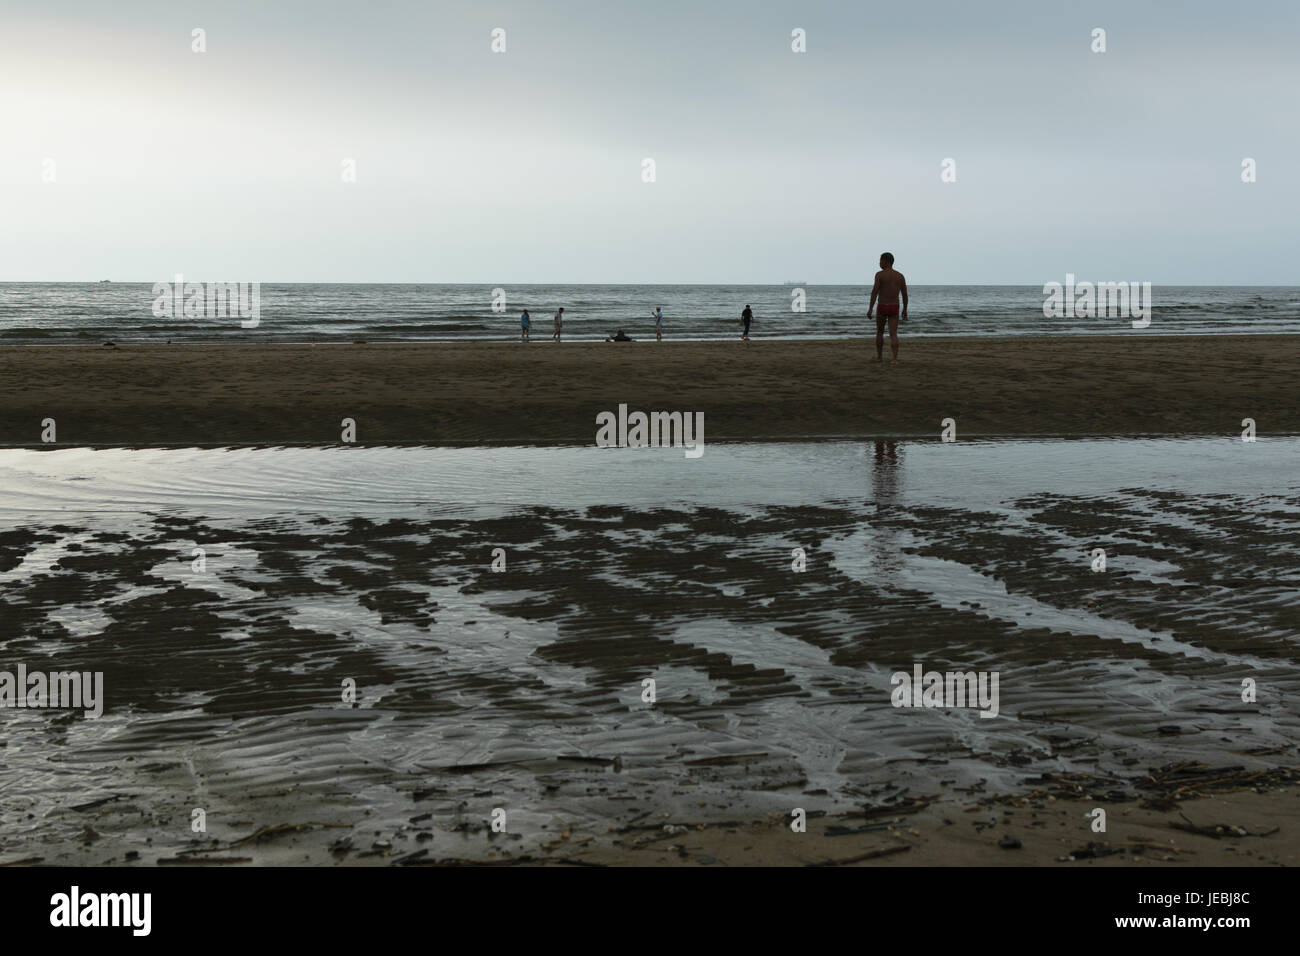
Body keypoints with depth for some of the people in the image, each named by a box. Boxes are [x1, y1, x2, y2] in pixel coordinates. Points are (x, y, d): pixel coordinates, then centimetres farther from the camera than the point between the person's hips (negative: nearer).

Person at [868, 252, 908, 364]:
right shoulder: (900, 276, 5)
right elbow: (905, 295, 8)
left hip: (882, 308, -2)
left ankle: (879, 356, 30)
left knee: (879, 332, 19)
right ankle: (894, 359, -17)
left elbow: (874, 292, -15)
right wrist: (905, 310, 20)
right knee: (893, 334, -1)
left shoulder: (880, 274, -8)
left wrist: (870, 309, -15)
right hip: (894, 308, 2)